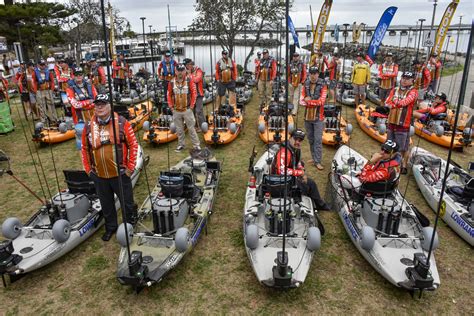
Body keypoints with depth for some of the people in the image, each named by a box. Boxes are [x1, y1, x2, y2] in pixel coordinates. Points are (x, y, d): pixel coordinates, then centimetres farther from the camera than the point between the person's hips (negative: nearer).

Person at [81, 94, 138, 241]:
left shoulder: (122, 122, -9)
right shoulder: (88, 126, 1)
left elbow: (133, 144, -6)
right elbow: (84, 148, 11)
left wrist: (130, 167, -7)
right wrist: (88, 169, 7)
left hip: (120, 174, -3)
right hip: (99, 176, 3)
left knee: (126, 202, 12)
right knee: (106, 204, 19)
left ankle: (129, 225, 35)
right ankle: (110, 227, 40)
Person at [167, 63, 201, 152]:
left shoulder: (189, 80, -5)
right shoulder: (172, 82, 2)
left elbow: (194, 93, -5)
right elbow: (169, 94, 8)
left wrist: (192, 105, -7)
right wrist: (171, 105, 3)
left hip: (187, 110, -3)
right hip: (176, 111, 3)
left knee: (191, 128, 2)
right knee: (179, 129, 13)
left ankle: (196, 145, 10)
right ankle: (181, 145, 26)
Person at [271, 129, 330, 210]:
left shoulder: (296, 149, 1)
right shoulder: (284, 152, -31)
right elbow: (282, 171, -39)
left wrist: (303, 173, -2)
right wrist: (300, 172, -26)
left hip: (291, 176, 10)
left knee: (311, 183, 14)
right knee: (305, 187, -16)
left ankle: (321, 206, 31)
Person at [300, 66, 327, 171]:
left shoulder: (322, 86, -4)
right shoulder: (306, 85, 6)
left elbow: (321, 101, -15)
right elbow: (301, 101, -2)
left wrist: (308, 101, -10)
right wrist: (314, 102, -15)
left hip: (318, 117, -4)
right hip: (307, 116, 4)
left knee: (318, 140, -4)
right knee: (310, 139, 12)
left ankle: (318, 161, 0)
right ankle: (314, 158, 24)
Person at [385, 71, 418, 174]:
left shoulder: (413, 91, -5)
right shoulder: (395, 90, 10)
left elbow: (405, 102, -21)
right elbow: (387, 103, -2)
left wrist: (394, 102, -6)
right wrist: (399, 104, -15)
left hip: (403, 124, -5)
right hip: (392, 122, 5)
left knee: (403, 148, 1)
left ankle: (404, 166, 14)